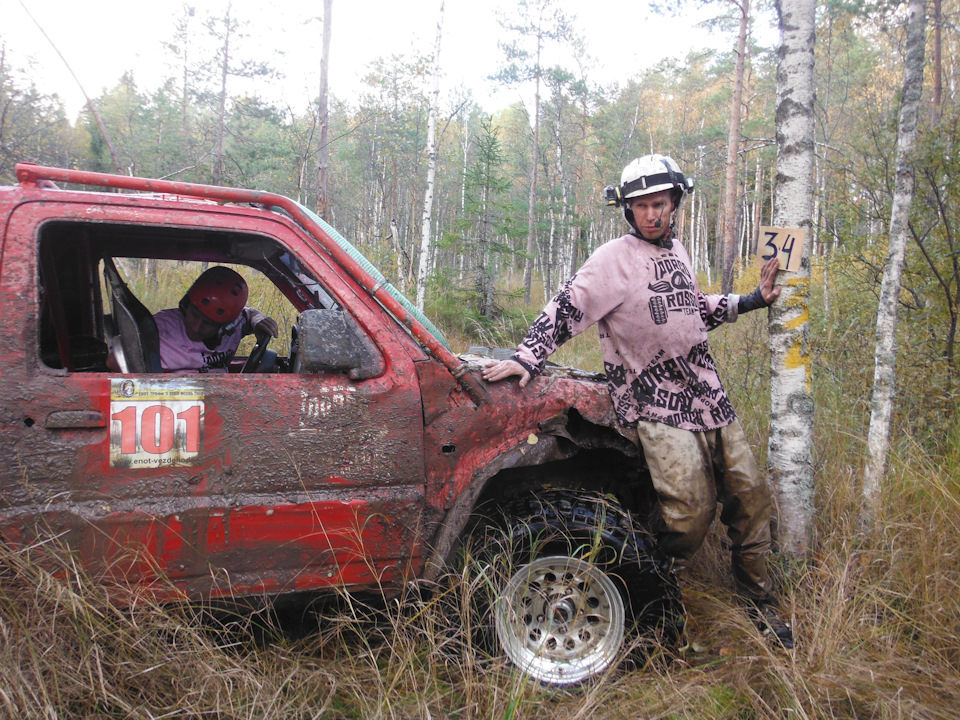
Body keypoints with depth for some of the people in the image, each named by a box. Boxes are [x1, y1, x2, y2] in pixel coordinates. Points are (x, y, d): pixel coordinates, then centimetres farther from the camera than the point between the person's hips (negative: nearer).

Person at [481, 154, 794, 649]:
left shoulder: (677, 252, 15)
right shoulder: (614, 260, -7)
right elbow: (566, 309, -12)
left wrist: (753, 300, 24)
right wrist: (526, 359, -22)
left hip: (708, 395, 8)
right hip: (658, 405, -7)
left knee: (749, 494, 9)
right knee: (692, 508, -16)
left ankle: (760, 605, 27)